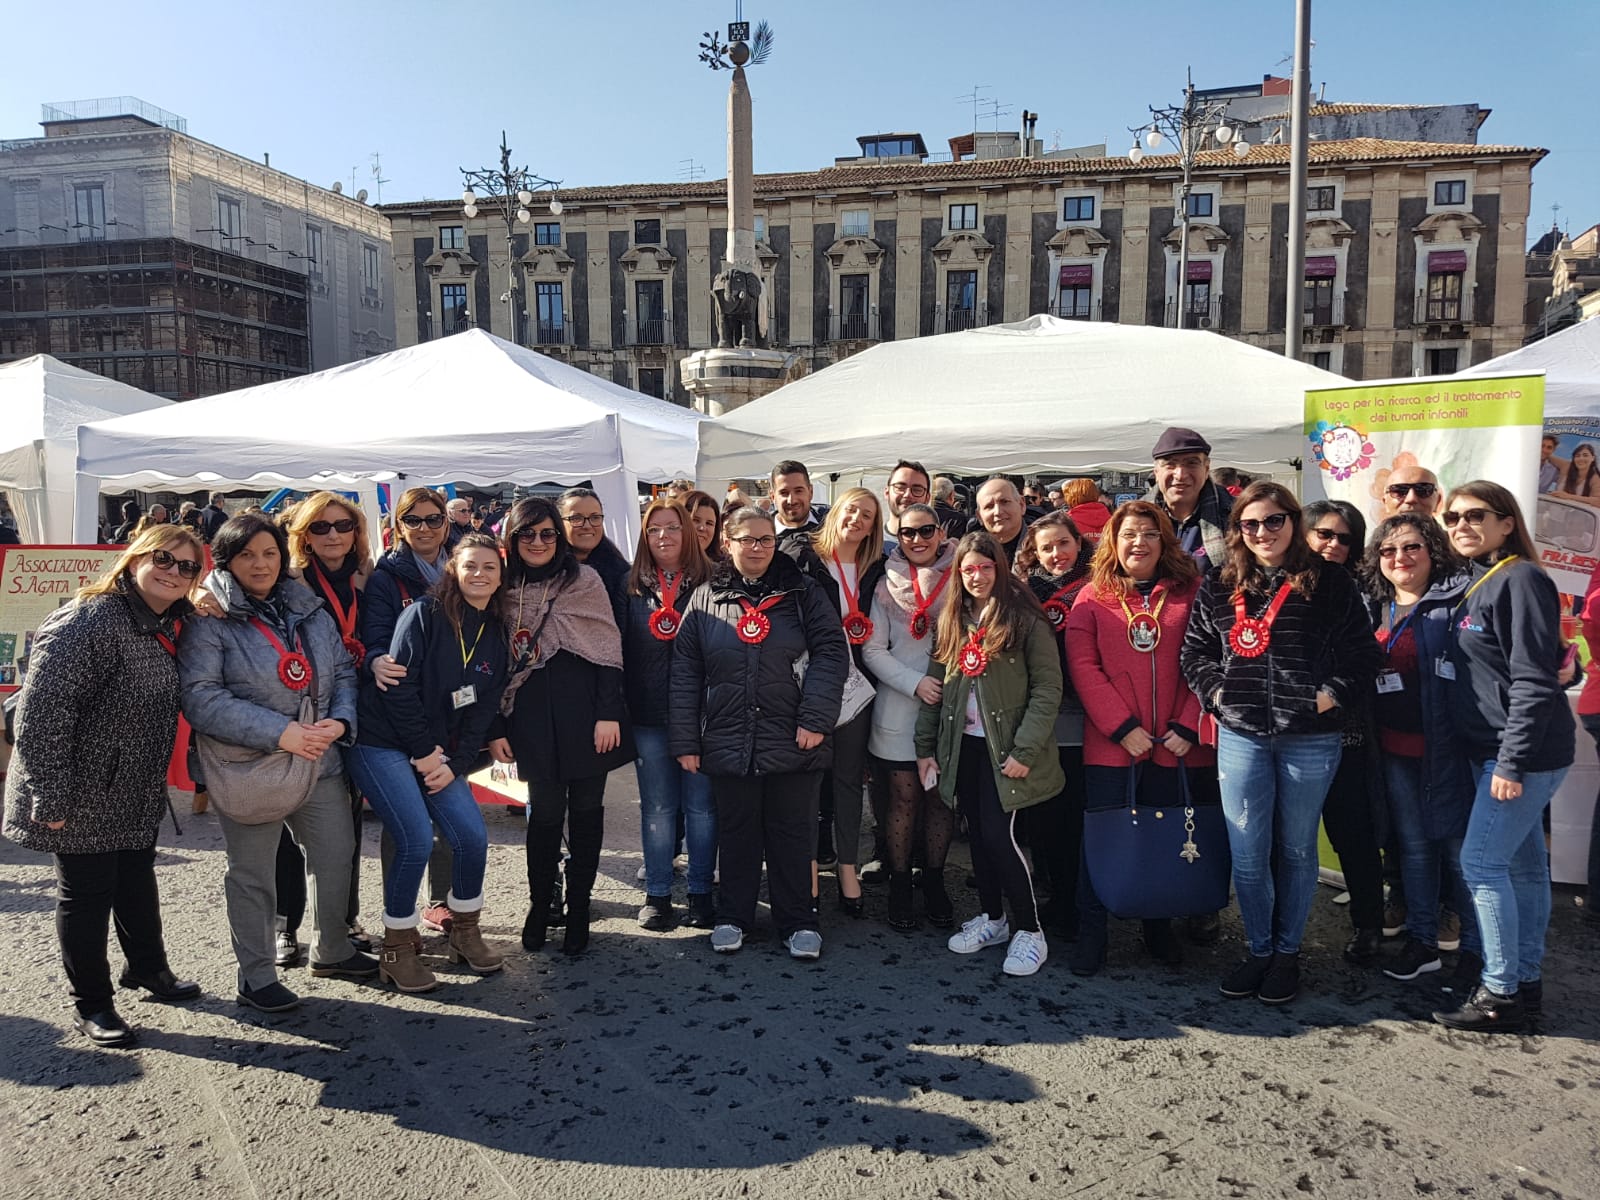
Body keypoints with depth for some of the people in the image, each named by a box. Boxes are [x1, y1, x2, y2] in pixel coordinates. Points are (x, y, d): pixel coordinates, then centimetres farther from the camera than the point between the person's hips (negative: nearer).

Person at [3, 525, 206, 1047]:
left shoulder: (168, 626, 3)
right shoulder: (89, 621, -23)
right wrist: (50, 797, -25)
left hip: (136, 795, 8)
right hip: (84, 795, -8)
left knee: (137, 879, 22)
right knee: (87, 891, 6)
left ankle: (147, 966, 41)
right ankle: (90, 1003, 23)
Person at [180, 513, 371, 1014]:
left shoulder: (310, 610, 8)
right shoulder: (208, 620, -10)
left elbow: (343, 671, 10)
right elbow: (201, 698, -18)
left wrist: (339, 720, -9)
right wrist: (279, 732, -24)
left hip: (320, 761, 6)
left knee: (337, 855, 15)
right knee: (252, 874, 10)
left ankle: (332, 949, 37)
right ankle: (255, 975, 28)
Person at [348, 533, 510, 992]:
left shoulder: (496, 635, 6)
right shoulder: (424, 614, -11)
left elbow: (483, 709, 6)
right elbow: (398, 687, -16)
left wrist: (454, 763, -5)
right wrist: (423, 752, -13)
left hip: (438, 753, 6)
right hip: (383, 743, -6)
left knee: (473, 836, -4)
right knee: (416, 841, -16)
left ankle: (464, 932, 19)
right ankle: (396, 949, 4)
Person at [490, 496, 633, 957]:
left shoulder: (584, 581, 1)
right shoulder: (504, 590, 7)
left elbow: (608, 650, -2)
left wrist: (608, 713, -9)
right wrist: (496, 728, 4)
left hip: (585, 714, -1)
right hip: (534, 721, 1)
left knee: (586, 811, 6)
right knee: (545, 811, 5)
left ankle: (578, 908, 19)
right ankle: (539, 905, 22)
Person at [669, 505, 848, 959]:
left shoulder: (803, 594, 3)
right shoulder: (705, 600, 5)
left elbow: (831, 653, -4)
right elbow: (685, 673, 4)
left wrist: (816, 717, -14)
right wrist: (685, 740, 0)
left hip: (792, 742, -1)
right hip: (728, 743, 1)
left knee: (792, 834, 8)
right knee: (736, 833, 13)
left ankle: (797, 921, 22)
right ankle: (733, 916, 29)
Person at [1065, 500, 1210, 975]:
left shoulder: (1190, 592, 5)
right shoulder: (1092, 598, 3)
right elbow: (1083, 667, -4)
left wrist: (1188, 726, -9)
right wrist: (1123, 727, -12)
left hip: (1177, 746, 1)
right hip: (1110, 745, -1)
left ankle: (1159, 928, 30)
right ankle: (1090, 933, 19)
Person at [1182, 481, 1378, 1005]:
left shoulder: (1330, 583, 1)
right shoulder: (1219, 588, 7)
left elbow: (1361, 653, 1)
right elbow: (1195, 651, 11)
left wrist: (1333, 694, -10)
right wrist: (1216, 691, -2)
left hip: (1311, 739, -2)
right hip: (1240, 736, 2)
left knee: (1296, 850, 10)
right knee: (1247, 853, 4)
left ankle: (1287, 952, 25)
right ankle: (1259, 951, 21)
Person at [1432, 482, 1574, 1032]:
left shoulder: (1521, 579, -14)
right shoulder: (1480, 585, 12)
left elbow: (1532, 680, -20)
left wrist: (1511, 761, -22)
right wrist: (1502, 758, 13)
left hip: (1523, 750, -9)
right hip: (1493, 750, 9)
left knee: (1481, 863, -6)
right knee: (1523, 864, 14)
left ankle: (1500, 994, 4)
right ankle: (1527, 982, 23)